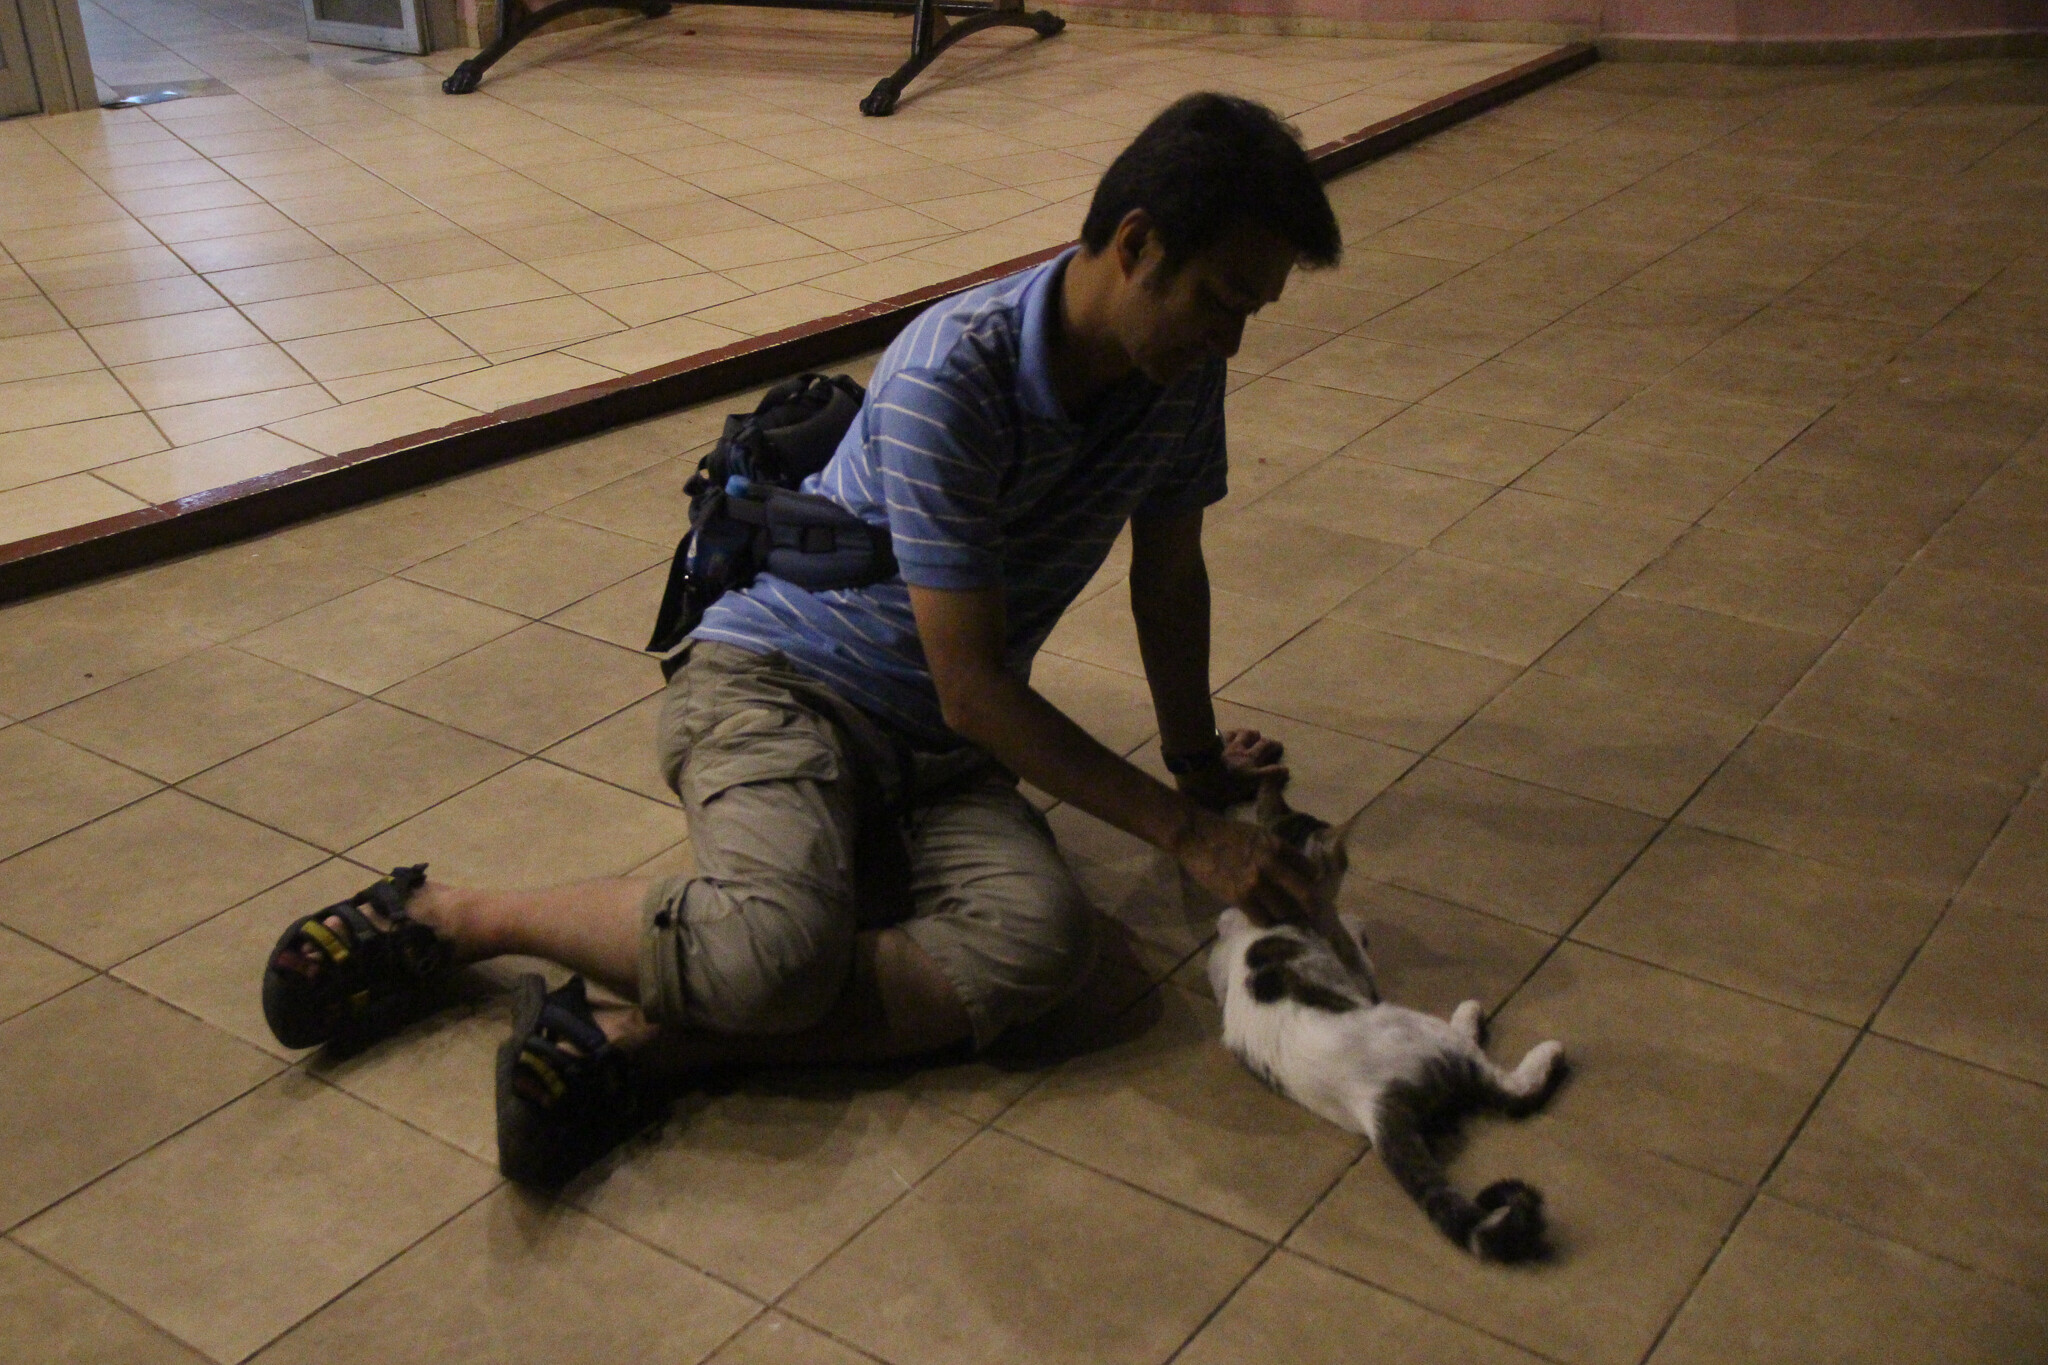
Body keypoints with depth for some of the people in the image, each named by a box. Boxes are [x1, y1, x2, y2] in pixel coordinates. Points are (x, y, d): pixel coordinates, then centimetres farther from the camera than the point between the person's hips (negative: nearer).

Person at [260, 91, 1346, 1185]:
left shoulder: (1182, 368, -2)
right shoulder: (952, 376, -24)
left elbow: (1170, 575, 15)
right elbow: (973, 689, -23)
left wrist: (1198, 765, 19)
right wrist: (1185, 831, -20)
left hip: (936, 746, 6)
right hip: (777, 679, -6)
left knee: (1041, 939, -28)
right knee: (779, 949, -36)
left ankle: (634, 1040, -26)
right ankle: (450, 918, -9)